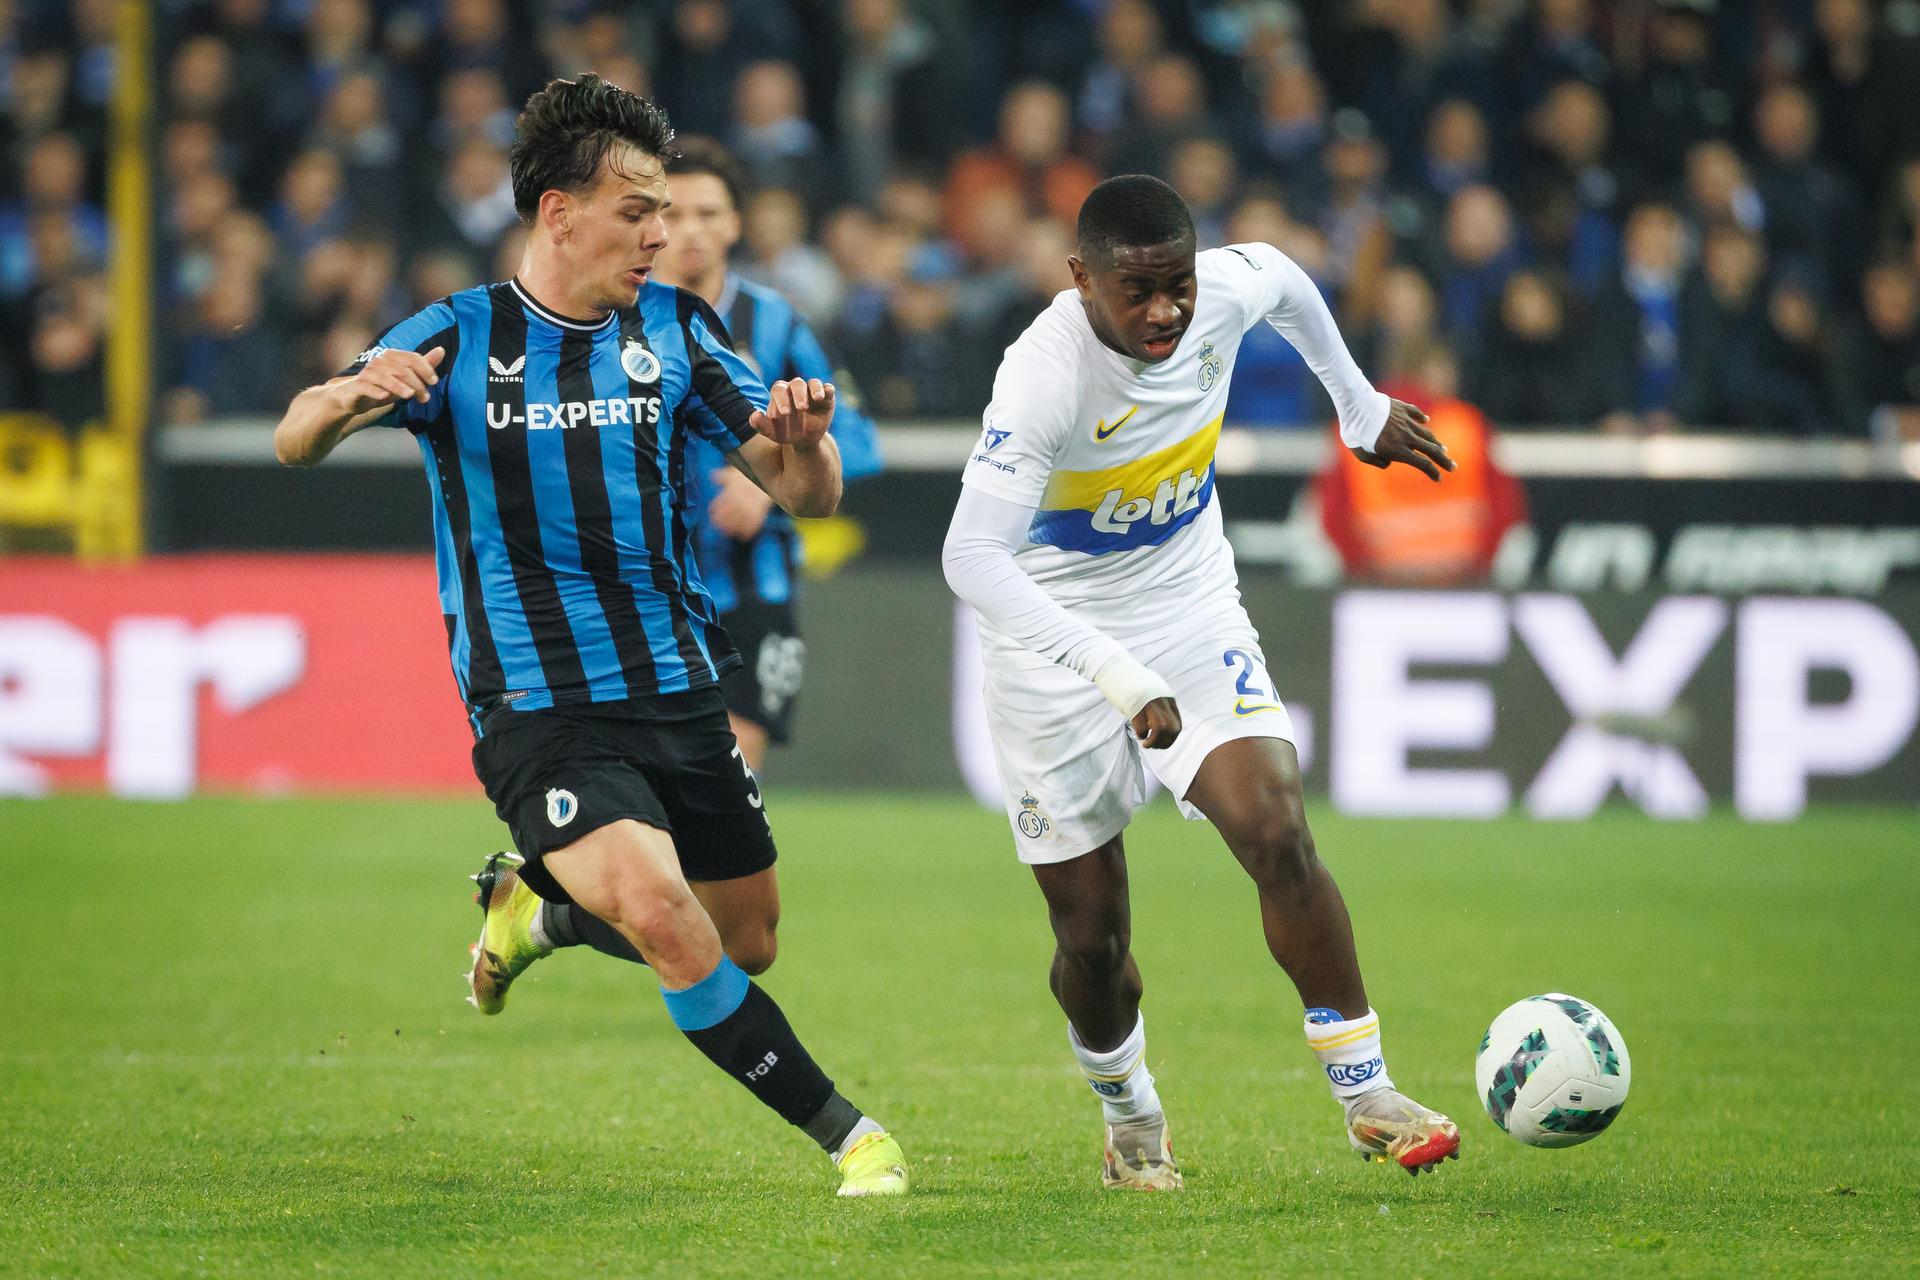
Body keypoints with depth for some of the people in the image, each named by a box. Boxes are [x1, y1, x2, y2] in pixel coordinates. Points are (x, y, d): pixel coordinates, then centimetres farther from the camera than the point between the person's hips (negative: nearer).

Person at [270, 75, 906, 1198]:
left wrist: (805, 442, -21)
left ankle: (540, 904, 39)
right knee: (662, 914, -26)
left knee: (745, 946, 13)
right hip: (538, 713, -5)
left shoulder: (674, 329, 4)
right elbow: (293, 443, -14)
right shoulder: (456, 339, -5)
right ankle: (847, 1135, -15)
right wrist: (352, 396, -37)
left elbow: (810, 496, 3)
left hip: (679, 693, 5)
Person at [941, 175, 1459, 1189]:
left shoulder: (1230, 288, -15)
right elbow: (973, 559, -39)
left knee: (1277, 835, -18)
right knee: (1091, 934, 4)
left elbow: (1284, 281, 13)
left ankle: (1367, 1096, -9)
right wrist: (1118, 678, -44)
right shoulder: (1044, 376, -31)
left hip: (1194, 616, 3)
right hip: (1059, 647, -3)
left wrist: (1362, 409, 25)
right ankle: (1130, 1118, 33)